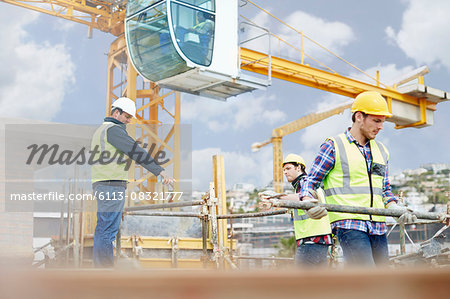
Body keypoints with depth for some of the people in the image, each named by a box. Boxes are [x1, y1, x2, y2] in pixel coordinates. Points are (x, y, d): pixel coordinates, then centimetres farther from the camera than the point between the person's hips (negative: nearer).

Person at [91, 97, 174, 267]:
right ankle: (106, 267, -9)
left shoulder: (100, 130, 23)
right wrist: (160, 171, -22)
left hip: (100, 185, 10)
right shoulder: (113, 129, -9)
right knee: (109, 229, -10)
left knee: (103, 229, 10)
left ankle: (100, 266, 13)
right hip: (112, 185, -10)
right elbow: (136, 152, -19)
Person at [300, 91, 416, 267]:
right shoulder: (333, 146, 1)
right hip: (349, 224, -7)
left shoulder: (381, 151, 20)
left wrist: (396, 209, 5)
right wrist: (307, 201, -20)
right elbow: (310, 181, 2)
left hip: (378, 227, 7)